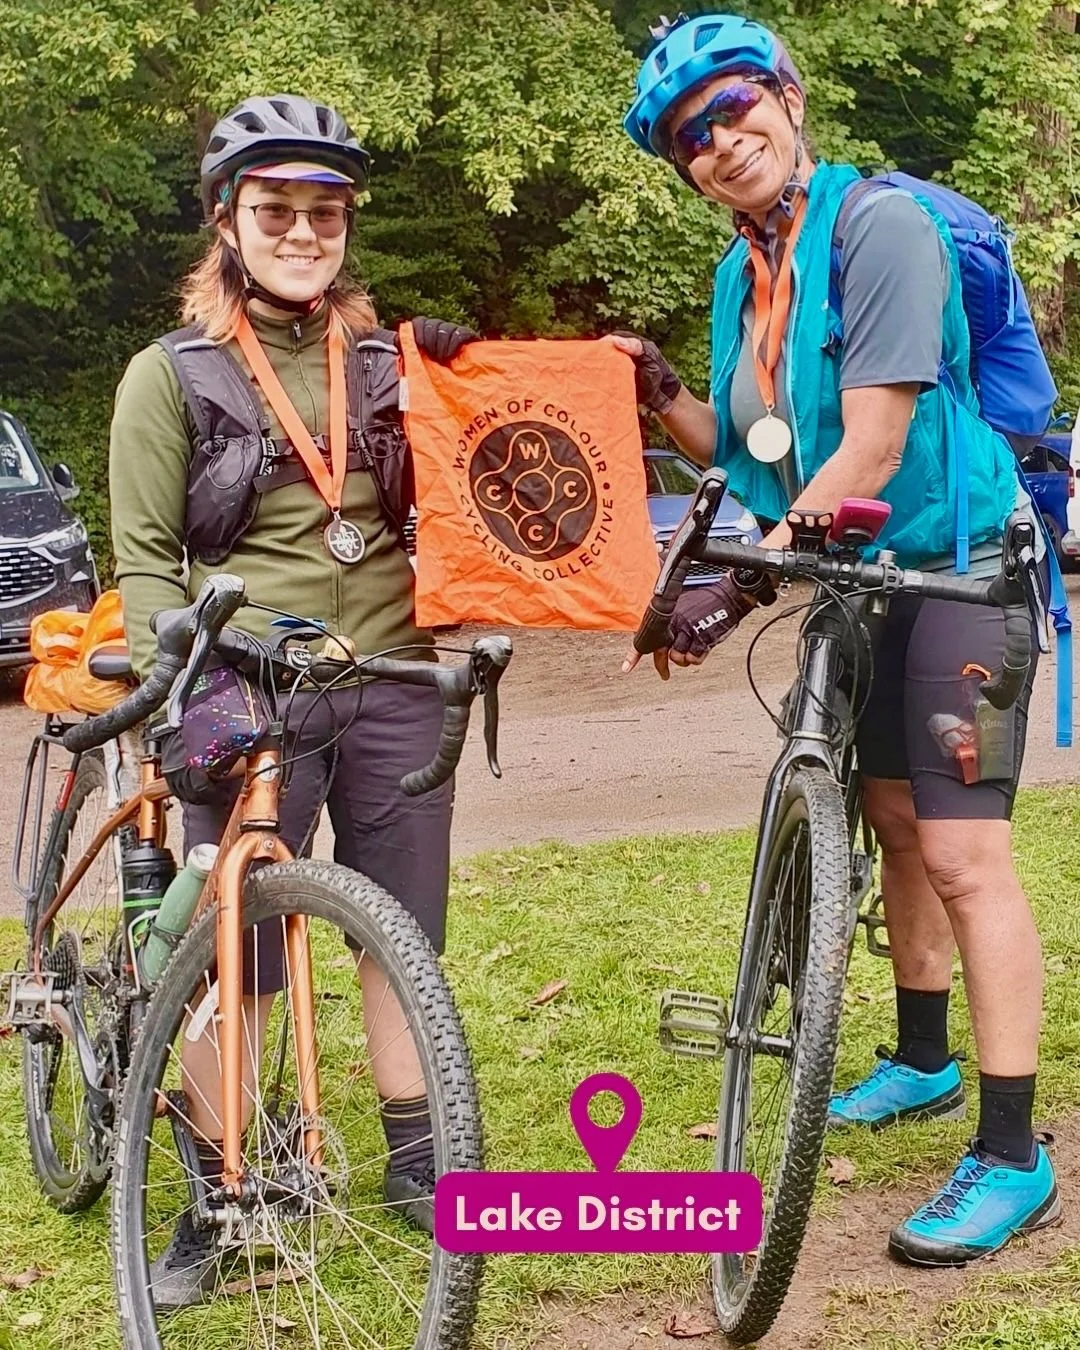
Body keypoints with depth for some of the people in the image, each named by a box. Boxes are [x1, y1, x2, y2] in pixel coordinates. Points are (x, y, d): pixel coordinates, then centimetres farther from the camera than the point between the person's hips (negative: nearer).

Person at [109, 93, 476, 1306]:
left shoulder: (383, 363, 11)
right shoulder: (171, 374, 0)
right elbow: (144, 558, -3)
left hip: (391, 683, 4)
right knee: (234, 955, 0)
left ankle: (415, 1158, 22)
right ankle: (220, 1194, 12)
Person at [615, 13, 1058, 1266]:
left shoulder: (879, 224, -19)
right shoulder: (742, 270, 6)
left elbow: (871, 450, -25)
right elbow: (745, 454, 9)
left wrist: (740, 586, -27)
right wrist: (660, 393, -9)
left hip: (954, 565, -8)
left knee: (962, 851, -12)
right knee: (896, 824, 17)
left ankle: (1012, 1158, -7)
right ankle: (923, 1062, 35)